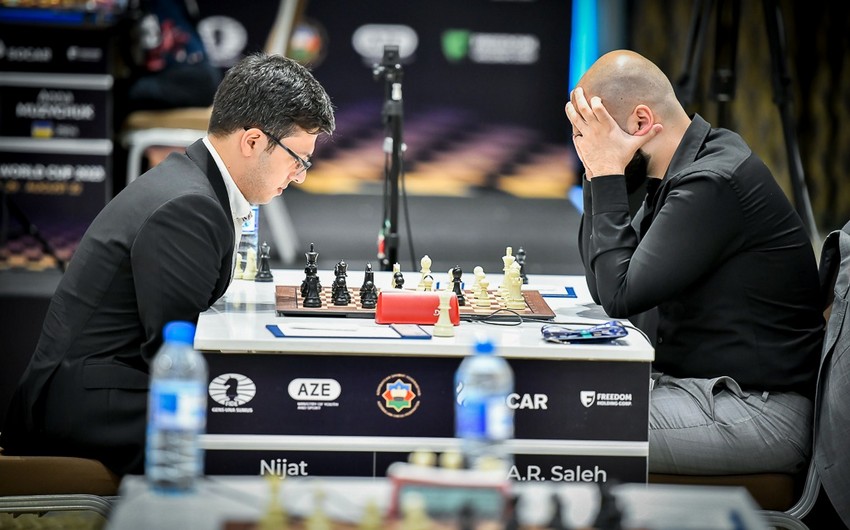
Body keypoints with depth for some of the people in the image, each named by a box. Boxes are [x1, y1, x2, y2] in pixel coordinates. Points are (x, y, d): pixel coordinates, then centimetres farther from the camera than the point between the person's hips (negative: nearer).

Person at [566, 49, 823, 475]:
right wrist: (596, 172, 4)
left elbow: (620, 296, -19)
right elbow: (603, 285, 13)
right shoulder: (683, 172, 10)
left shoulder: (712, 184, -21)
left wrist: (608, 175, -14)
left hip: (758, 415, -10)